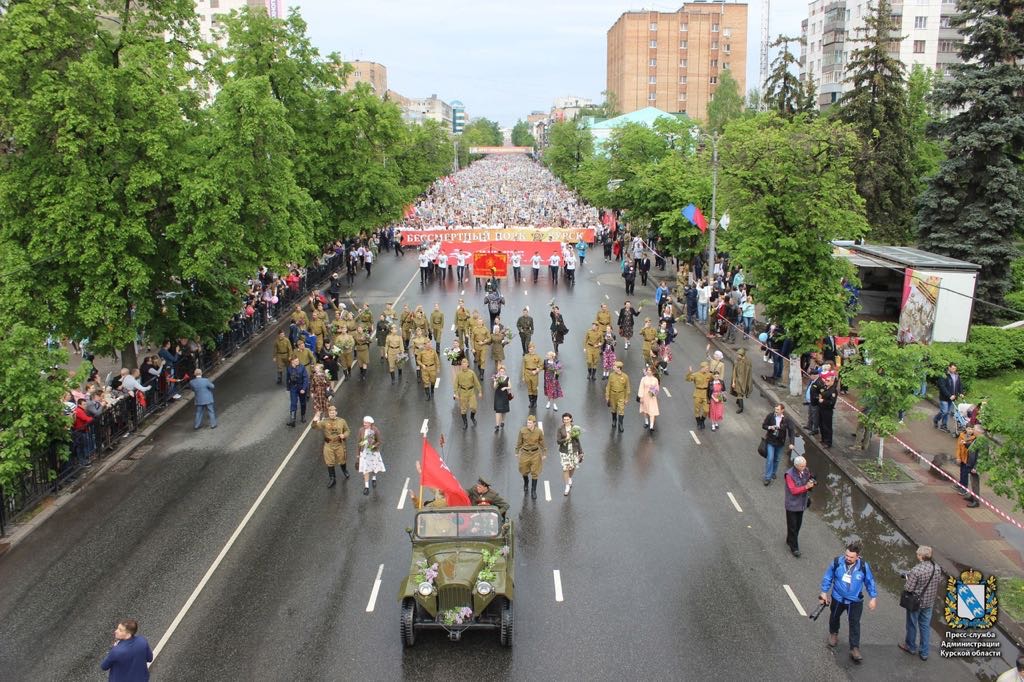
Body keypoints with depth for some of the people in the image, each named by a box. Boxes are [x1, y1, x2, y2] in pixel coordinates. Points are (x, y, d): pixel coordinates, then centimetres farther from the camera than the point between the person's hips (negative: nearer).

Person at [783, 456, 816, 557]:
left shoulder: (806, 472, -4)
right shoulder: (789, 475, -22)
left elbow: (808, 487, 10)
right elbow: (793, 490, -24)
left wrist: (811, 484, -13)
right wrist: (806, 487, -33)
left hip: (802, 503, 6)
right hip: (792, 504, -6)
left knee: (798, 525, 19)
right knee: (792, 526, 2)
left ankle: (790, 540, 39)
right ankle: (794, 548, 11)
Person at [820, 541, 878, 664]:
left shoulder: (863, 566, -17)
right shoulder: (837, 562, -18)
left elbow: (870, 582, -1)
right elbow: (827, 577, -4)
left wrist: (873, 597, 1)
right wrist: (824, 592, 1)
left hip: (855, 601, -1)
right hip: (838, 598, 1)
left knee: (855, 624, -5)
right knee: (834, 618, 23)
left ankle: (855, 649, 1)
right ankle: (833, 634, 52)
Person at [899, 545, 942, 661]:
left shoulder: (916, 570, -28)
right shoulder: (937, 569, -10)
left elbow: (909, 588, -25)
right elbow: (941, 583, 4)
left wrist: (907, 580, -6)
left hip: (915, 602, -5)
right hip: (929, 602, 5)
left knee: (912, 625, 16)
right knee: (925, 626, 17)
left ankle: (911, 647, 35)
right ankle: (924, 652, 25)